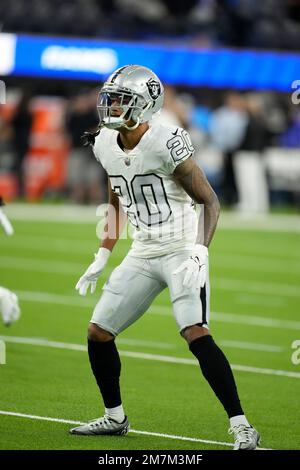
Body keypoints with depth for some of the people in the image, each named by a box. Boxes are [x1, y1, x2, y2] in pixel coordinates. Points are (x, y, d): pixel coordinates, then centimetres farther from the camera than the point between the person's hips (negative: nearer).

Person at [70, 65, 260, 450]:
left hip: (182, 250, -7)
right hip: (143, 254, 7)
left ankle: (241, 427, -18)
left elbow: (210, 201, -13)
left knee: (196, 335, -22)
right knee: (98, 334, 7)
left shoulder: (167, 144, -19)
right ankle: (115, 417, 26)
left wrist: (201, 251, -25)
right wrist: (102, 256, 17)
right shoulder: (106, 146, 3)